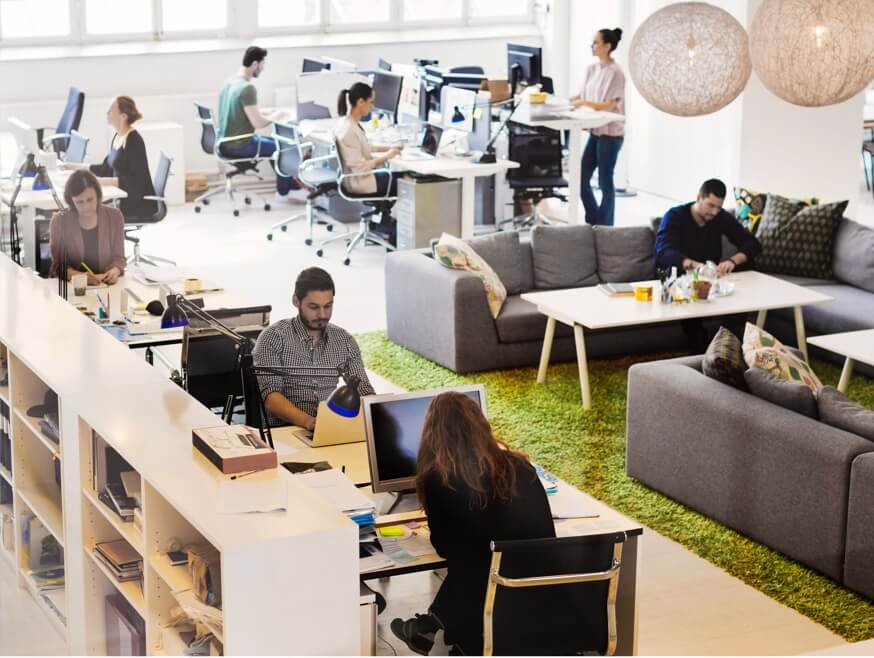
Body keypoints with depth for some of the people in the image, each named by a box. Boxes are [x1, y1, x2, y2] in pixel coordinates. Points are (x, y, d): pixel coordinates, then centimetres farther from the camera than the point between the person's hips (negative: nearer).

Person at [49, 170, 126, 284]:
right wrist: (81, 276, -23)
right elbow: (58, 265, -3)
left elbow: (118, 257, 6)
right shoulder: (59, 221, -2)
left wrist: (115, 271, -17)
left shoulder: (114, 217, 3)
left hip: (106, 285, 2)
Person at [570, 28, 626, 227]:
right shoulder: (592, 68, 7)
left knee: (605, 182, 1)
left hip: (611, 133, -8)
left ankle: (605, 228, 13)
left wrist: (585, 103, -29)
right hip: (595, 131, 8)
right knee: (582, 179, 9)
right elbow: (582, 96, 14)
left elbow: (609, 105, -19)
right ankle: (594, 223, 24)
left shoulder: (616, 73, -15)